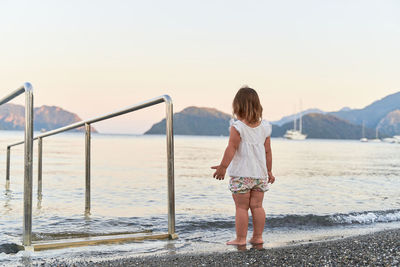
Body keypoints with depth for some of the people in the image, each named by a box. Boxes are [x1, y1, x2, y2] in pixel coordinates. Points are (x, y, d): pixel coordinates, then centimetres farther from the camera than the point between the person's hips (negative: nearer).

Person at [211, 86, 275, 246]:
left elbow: (231, 148, -15)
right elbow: (268, 151, 9)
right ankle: (257, 237, 14)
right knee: (257, 206, 10)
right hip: (260, 173, 5)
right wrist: (269, 171, 17)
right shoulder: (264, 127, 6)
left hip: (241, 174, -5)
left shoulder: (237, 127, -10)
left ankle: (241, 239, 5)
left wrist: (223, 166, -10)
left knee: (241, 207, 1)